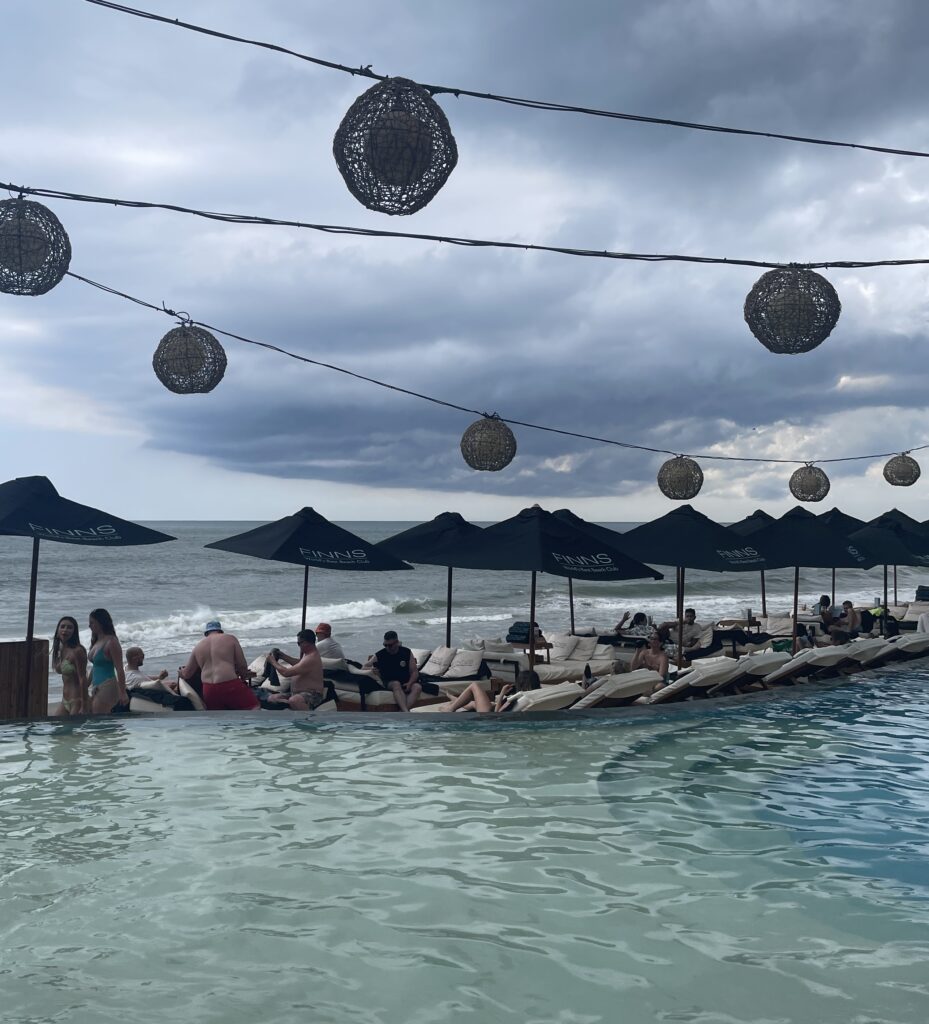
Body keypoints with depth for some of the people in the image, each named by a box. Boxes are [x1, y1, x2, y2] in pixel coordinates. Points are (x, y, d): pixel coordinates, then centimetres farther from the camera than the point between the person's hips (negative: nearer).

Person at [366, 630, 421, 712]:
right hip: (389, 683, -2)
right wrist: (370, 669, -23)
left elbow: (414, 672, 2)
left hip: (407, 683, 2)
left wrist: (409, 683, -18)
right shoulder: (379, 655, 0)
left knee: (417, 687, -30)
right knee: (396, 684, -36)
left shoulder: (407, 652, 2)